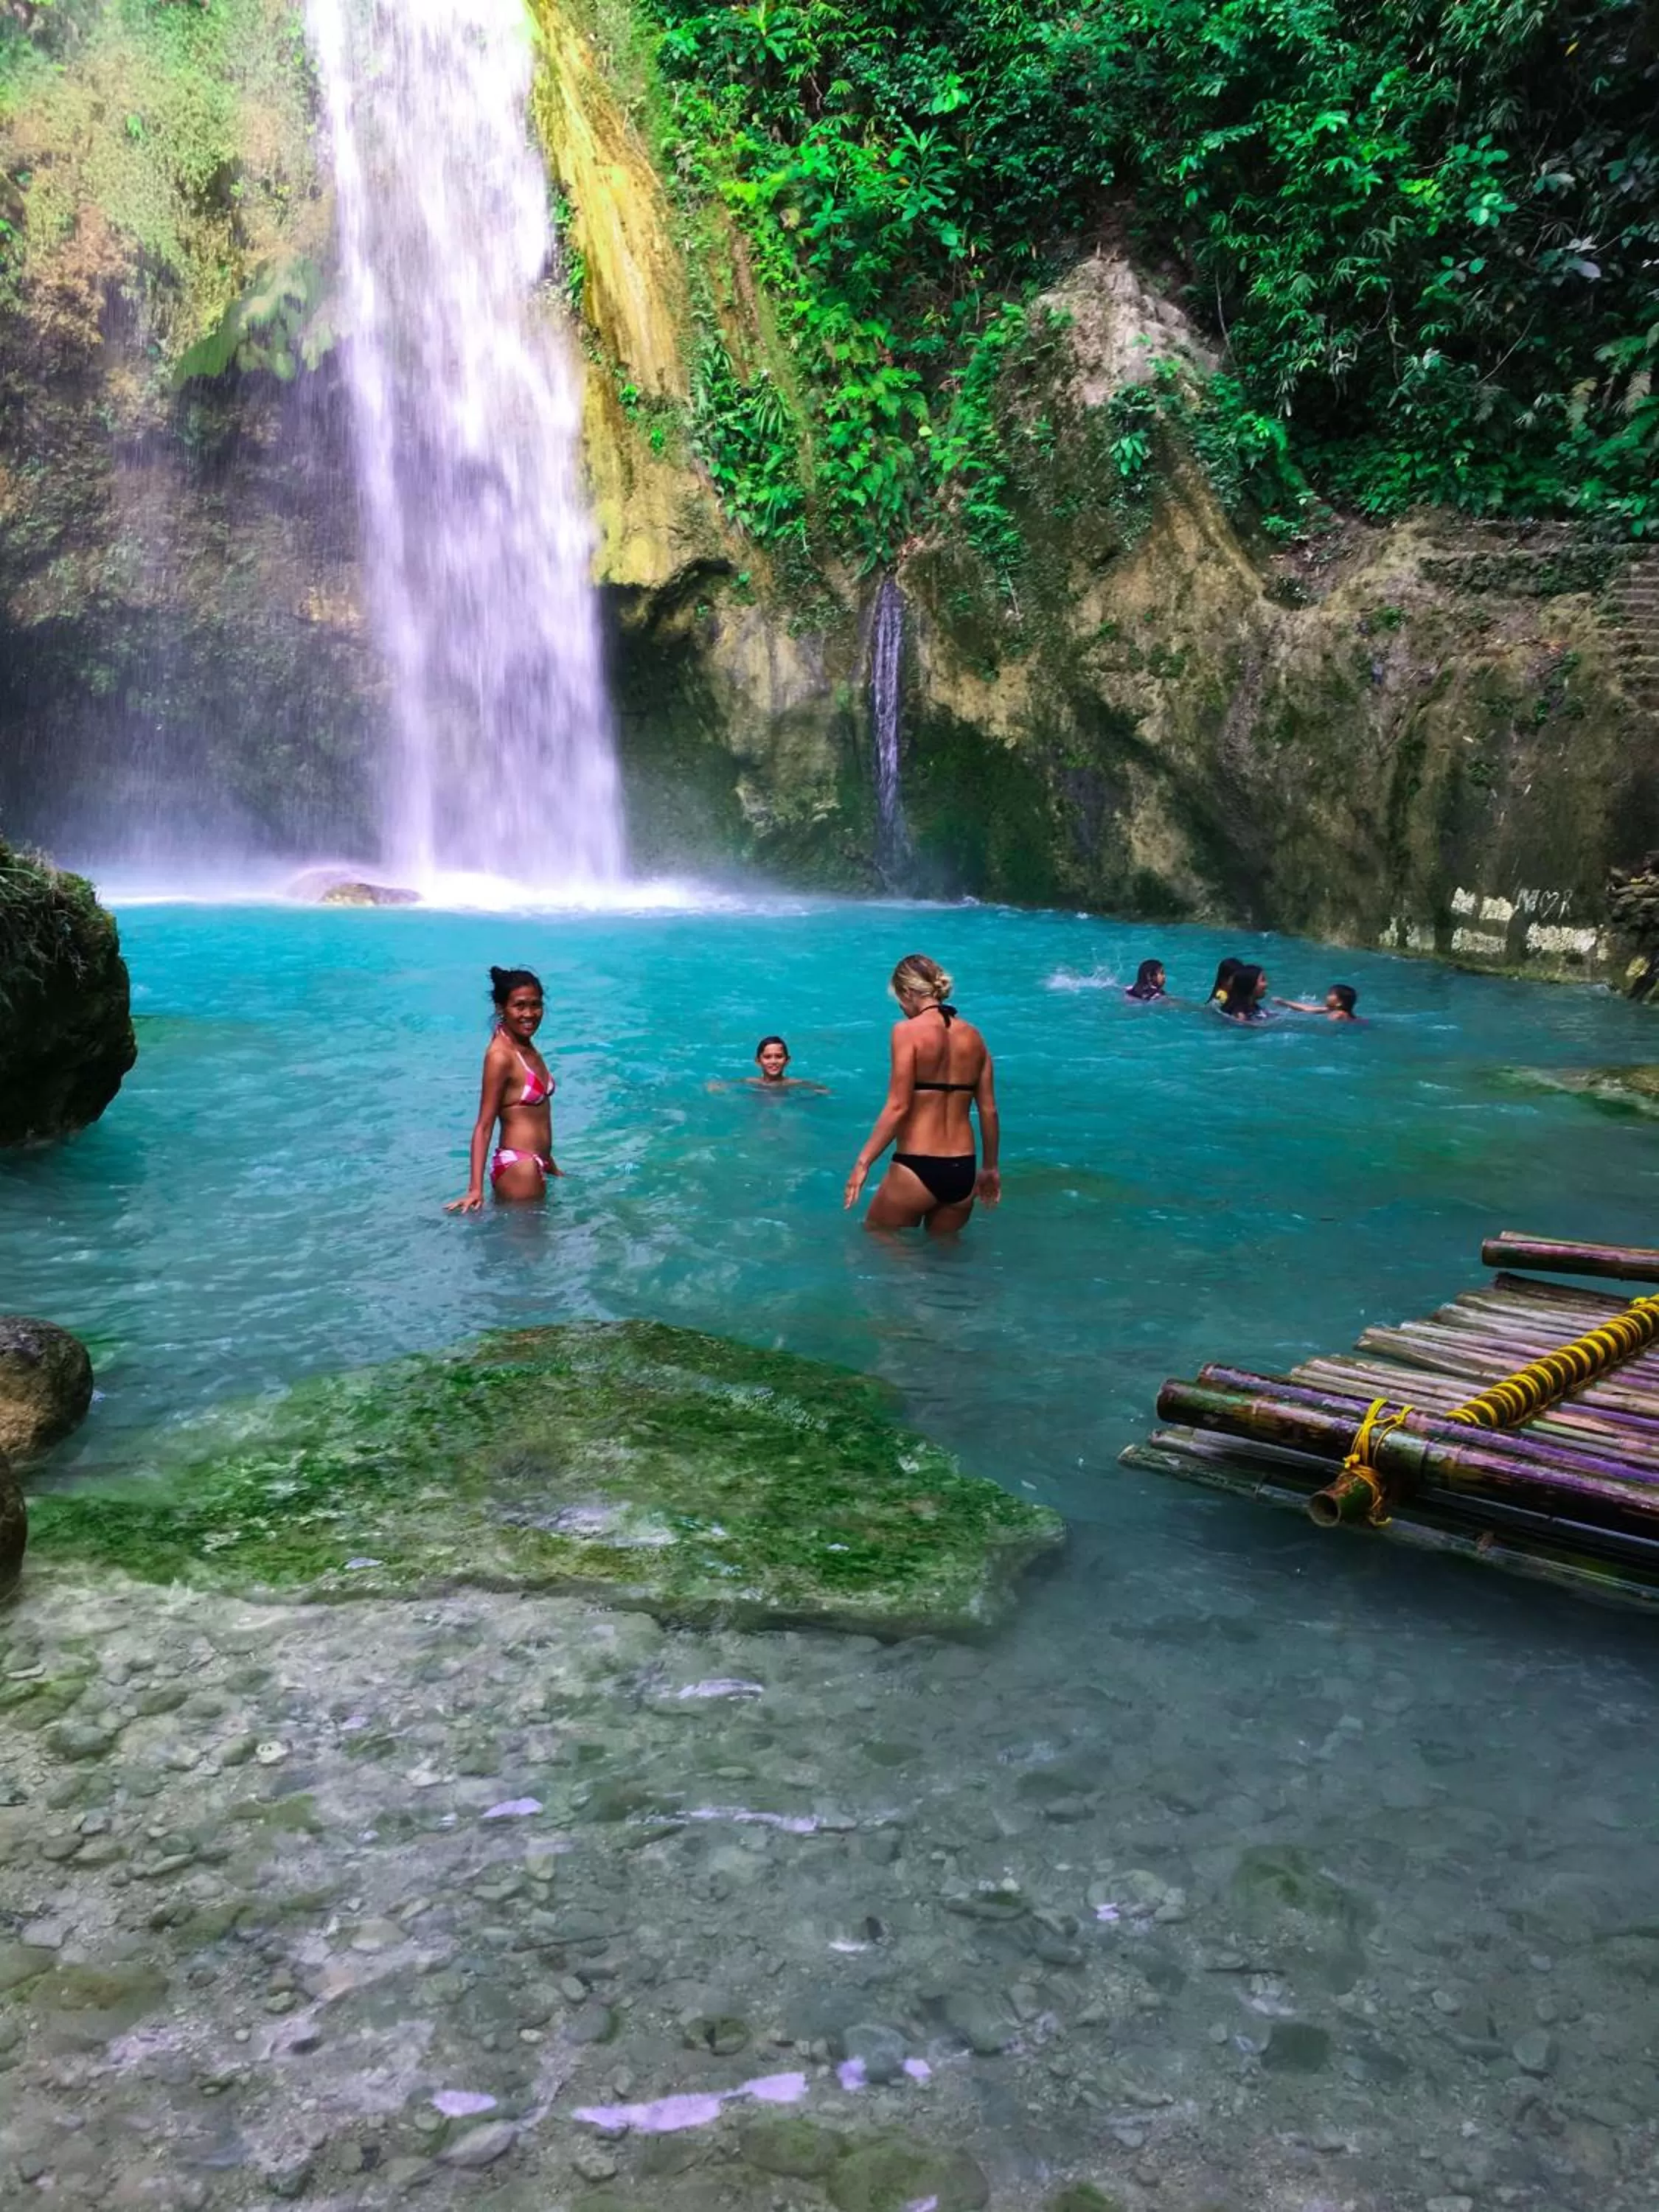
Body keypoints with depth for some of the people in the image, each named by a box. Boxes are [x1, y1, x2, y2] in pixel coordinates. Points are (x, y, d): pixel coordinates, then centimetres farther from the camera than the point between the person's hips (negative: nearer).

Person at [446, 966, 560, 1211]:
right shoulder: (501, 1056, -17)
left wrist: (551, 1168, 24)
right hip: (518, 1167, -9)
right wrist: (476, 1188, -24)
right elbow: (484, 1125, -18)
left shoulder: (527, 1048, 9)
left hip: (536, 1165, 9)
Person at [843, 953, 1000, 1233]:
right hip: (963, 1169, 6)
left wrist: (863, 1163, -11)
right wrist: (990, 1168, 20)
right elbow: (989, 1111, 9)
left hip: (917, 1168, -6)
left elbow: (898, 1107, -16)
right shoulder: (973, 1036, 6)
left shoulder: (908, 1030, -10)